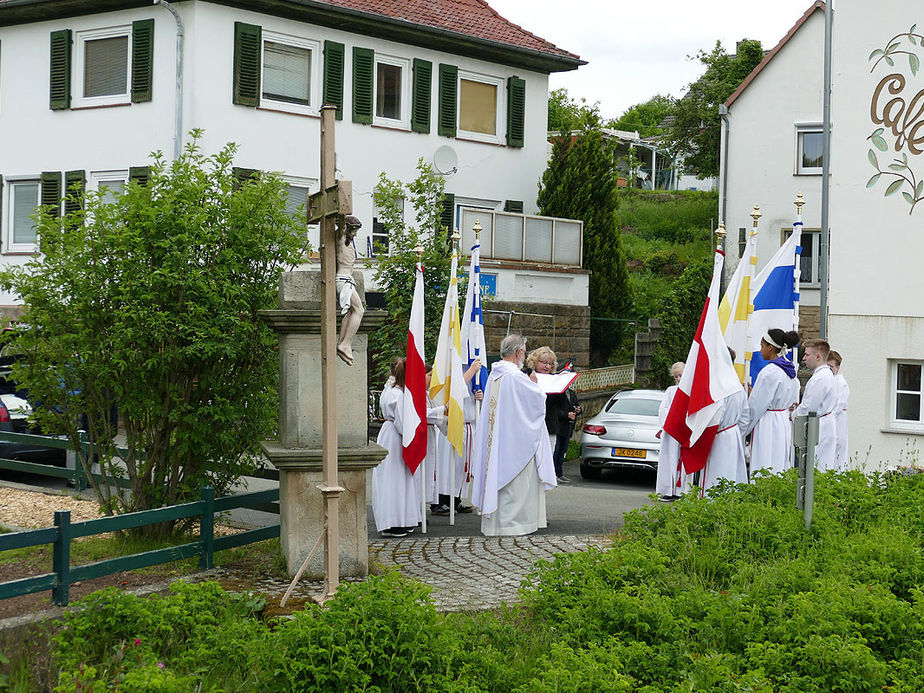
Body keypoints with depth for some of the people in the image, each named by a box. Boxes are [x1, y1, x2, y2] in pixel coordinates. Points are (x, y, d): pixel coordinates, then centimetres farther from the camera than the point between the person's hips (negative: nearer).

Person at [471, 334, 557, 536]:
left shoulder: (494, 374, 8)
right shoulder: (516, 376, -19)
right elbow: (539, 399, -10)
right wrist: (534, 384, 9)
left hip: (495, 440, 9)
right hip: (514, 438, -9)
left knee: (497, 473, 13)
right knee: (514, 482, -2)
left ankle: (492, 521, 18)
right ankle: (510, 522, 1)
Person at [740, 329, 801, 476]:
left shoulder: (769, 372, -17)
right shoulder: (790, 370, 10)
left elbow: (756, 406, -14)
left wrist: (743, 428, -2)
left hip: (768, 426, -9)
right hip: (786, 424, 9)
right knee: (782, 465, 12)